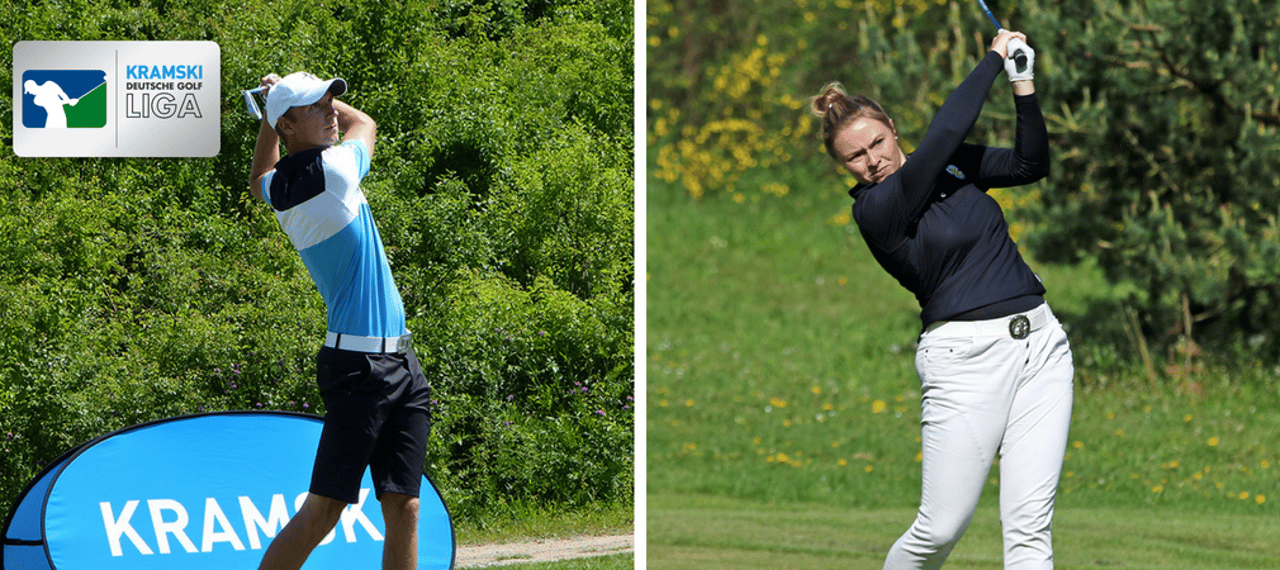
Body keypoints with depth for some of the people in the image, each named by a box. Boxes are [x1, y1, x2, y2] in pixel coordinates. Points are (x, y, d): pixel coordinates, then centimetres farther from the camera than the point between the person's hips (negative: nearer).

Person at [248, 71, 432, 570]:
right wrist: (285, 99, 22)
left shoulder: (279, 187, 9)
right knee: (323, 509, -9)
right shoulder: (333, 170, -13)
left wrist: (274, 102, 26)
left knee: (403, 508, 3)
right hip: (359, 365, -9)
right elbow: (365, 123, 10)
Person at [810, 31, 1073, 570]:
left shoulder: (952, 164, 11)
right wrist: (994, 59, -11)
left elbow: (1030, 164, 14)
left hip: (1040, 339, 5)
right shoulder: (873, 209, -10)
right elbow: (945, 131, -19)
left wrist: (1023, 86, 1)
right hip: (965, 357, -5)